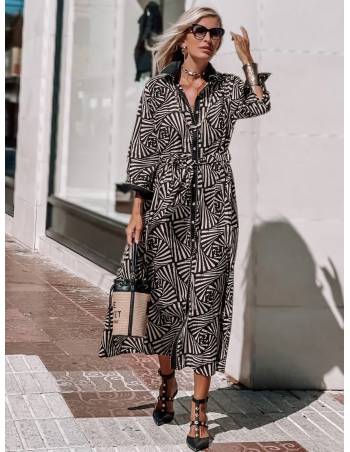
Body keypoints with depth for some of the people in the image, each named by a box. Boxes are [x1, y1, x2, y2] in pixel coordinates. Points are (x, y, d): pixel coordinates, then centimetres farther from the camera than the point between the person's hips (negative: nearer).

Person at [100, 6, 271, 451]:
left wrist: (247, 59, -11)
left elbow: (260, 106, -17)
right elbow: (142, 151, 3)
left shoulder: (228, 87, 5)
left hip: (214, 210, 0)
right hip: (167, 206, 1)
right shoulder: (157, 88, 4)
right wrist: (137, 211, -2)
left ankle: (200, 409, 4)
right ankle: (167, 383, 32)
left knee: (206, 301, -2)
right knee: (165, 297, 9)